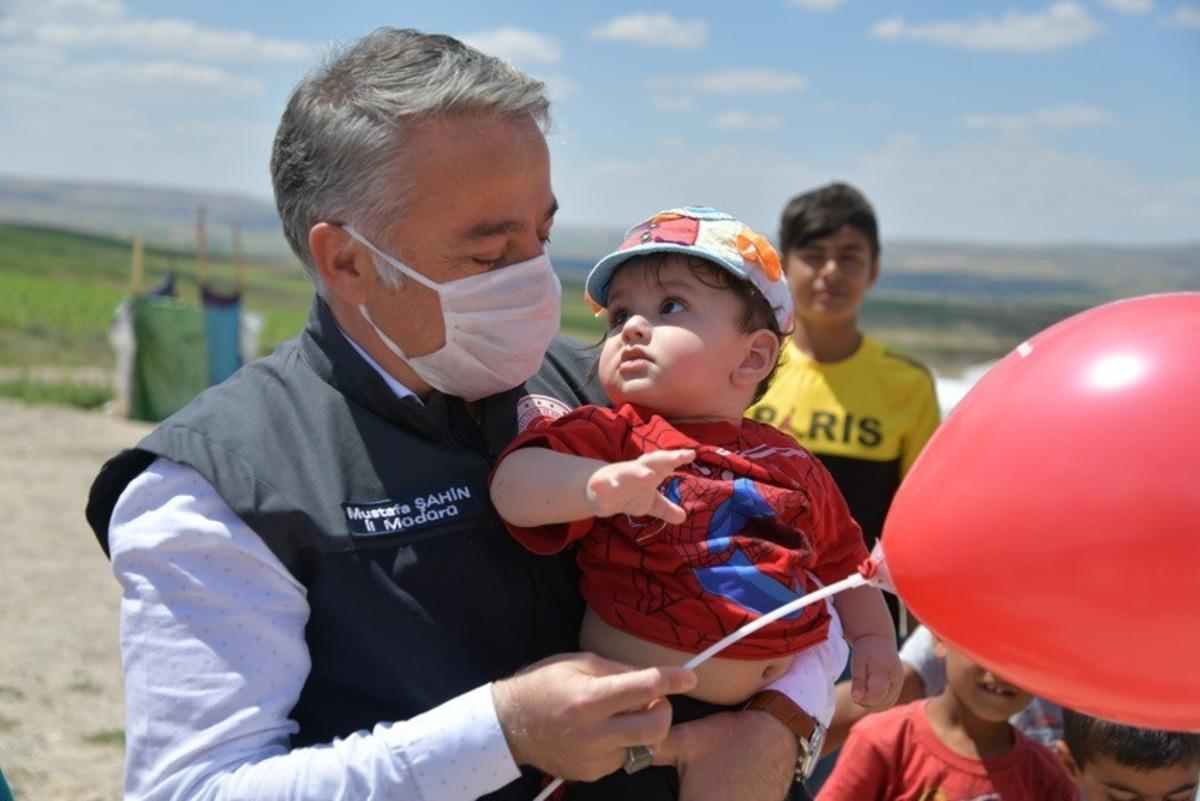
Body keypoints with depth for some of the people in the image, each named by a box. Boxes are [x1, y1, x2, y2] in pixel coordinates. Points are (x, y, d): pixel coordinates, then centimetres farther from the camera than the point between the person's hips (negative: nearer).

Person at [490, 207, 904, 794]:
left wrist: (873, 638, 15)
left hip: (774, 706, 4)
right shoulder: (609, 436, -2)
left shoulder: (792, 466, 12)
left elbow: (842, 562, 26)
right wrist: (597, 485, -38)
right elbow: (513, 484, -21)